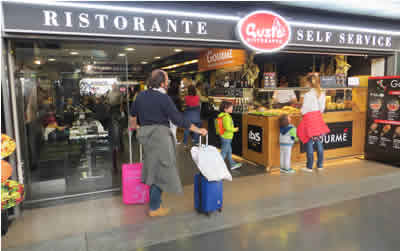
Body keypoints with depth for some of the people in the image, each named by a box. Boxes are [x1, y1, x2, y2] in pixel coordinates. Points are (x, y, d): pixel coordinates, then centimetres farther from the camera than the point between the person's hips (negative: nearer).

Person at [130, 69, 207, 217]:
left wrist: (134, 125, 43)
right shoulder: (163, 98, -16)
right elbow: (178, 119, -17)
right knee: (160, 171, 3)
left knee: (153, 168, 22)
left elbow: (133, 113, 22)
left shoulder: (141, 95, 7)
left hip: (145, 133, 8)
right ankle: (154, 208, 13)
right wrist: (198, 130, -9)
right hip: (159, 135, -8)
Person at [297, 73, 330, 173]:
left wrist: (303, 113, 10)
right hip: (318, 118, 6)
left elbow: (304, 110, -11)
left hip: (309, 118, -6)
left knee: (309, 143, 1)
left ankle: (309, 167, 8)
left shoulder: (308, 95, -17)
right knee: (319, 142, 13)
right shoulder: (322, 94, 0)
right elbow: (322, 108, 8)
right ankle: (320, 165, 22)